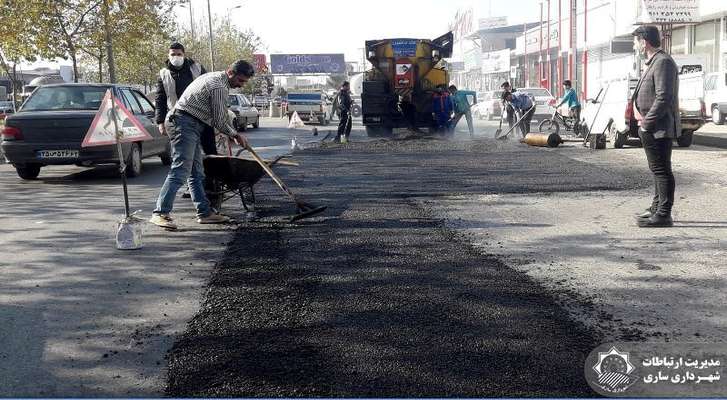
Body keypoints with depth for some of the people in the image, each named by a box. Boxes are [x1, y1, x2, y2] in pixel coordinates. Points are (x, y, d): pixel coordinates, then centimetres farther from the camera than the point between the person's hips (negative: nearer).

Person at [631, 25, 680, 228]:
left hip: (659, 128, -10)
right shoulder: (653, 62, 18)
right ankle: (656, 209, 27)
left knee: (662, 171, -6)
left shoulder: (663, 62, -15)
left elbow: (664, 97, -23)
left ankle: (663, 215, -1)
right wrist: (642, 119, 10)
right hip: (652, 129, 10)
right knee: (658, 170, 17)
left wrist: (647, 123, -19)